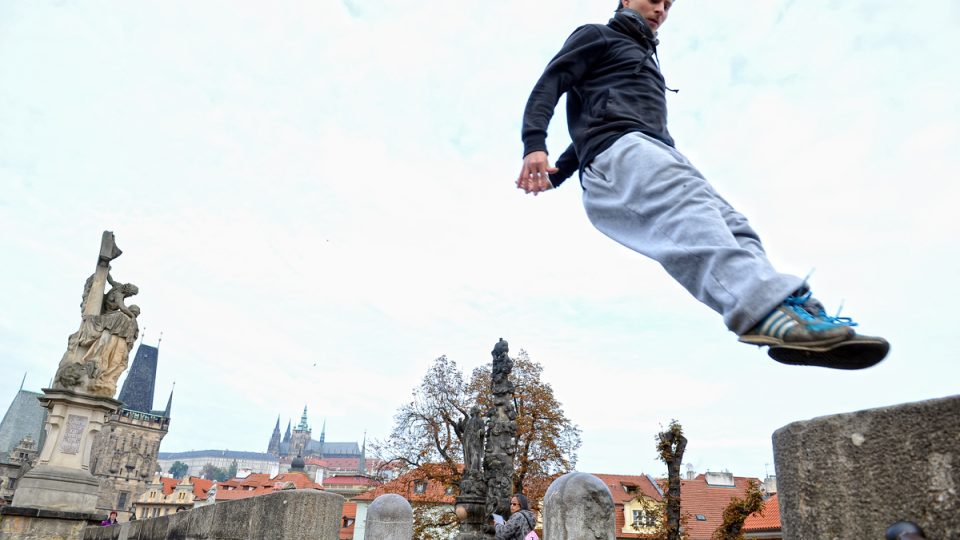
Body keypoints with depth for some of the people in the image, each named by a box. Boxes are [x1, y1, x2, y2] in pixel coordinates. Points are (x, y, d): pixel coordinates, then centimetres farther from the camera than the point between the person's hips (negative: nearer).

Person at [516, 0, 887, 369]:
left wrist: (556, 176, 35)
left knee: (731, 226, -19)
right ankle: (767, 309, -59)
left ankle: (800, 316, -39)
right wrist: (534, 146, -14)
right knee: (685, 204, -36)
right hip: (618, 148, -7)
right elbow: (548, 85, 5)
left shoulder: (646, 59, 43)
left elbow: (589, 126, 42)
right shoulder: (598, 36, 21)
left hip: (660, 157, 7)